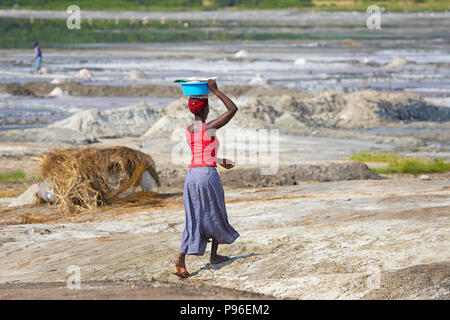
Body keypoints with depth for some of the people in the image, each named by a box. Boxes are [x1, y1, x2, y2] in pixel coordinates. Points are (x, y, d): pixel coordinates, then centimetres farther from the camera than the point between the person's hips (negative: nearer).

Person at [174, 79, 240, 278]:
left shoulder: (188, 130, 10)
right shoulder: (210, 127, -10)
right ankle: (214, 255, 27)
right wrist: (215, 90, -6)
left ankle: (181, 256, -15)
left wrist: (219, 162, 35)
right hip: (208, 174, -5)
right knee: (214, 215, 15)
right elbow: (233, 109, -8)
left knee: (193, 219, 4)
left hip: (191, 175, 5)